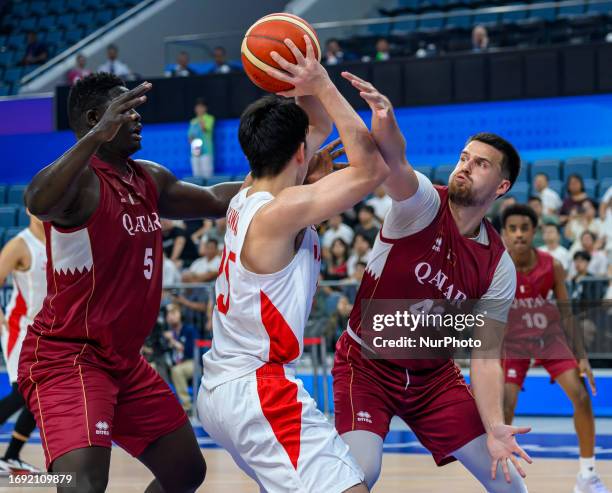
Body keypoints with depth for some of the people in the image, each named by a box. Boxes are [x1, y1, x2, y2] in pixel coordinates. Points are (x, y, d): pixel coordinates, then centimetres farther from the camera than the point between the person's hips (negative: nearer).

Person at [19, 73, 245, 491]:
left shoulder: (149, 179, 8)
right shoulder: (80, 178, -19)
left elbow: (215, 200, 23)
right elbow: (38, 202, -43)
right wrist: (96, 136, -53)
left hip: (125, 361, 10)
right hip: (67, 358, -10)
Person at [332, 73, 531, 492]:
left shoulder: (499, 268, -6)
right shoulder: (424, 204, -17)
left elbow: (485, 357, -6)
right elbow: (393, 161, -40)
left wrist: (494, 428, -22)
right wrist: (384, 122, -64)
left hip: (433, 376, 4)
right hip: (367, 365, -4)